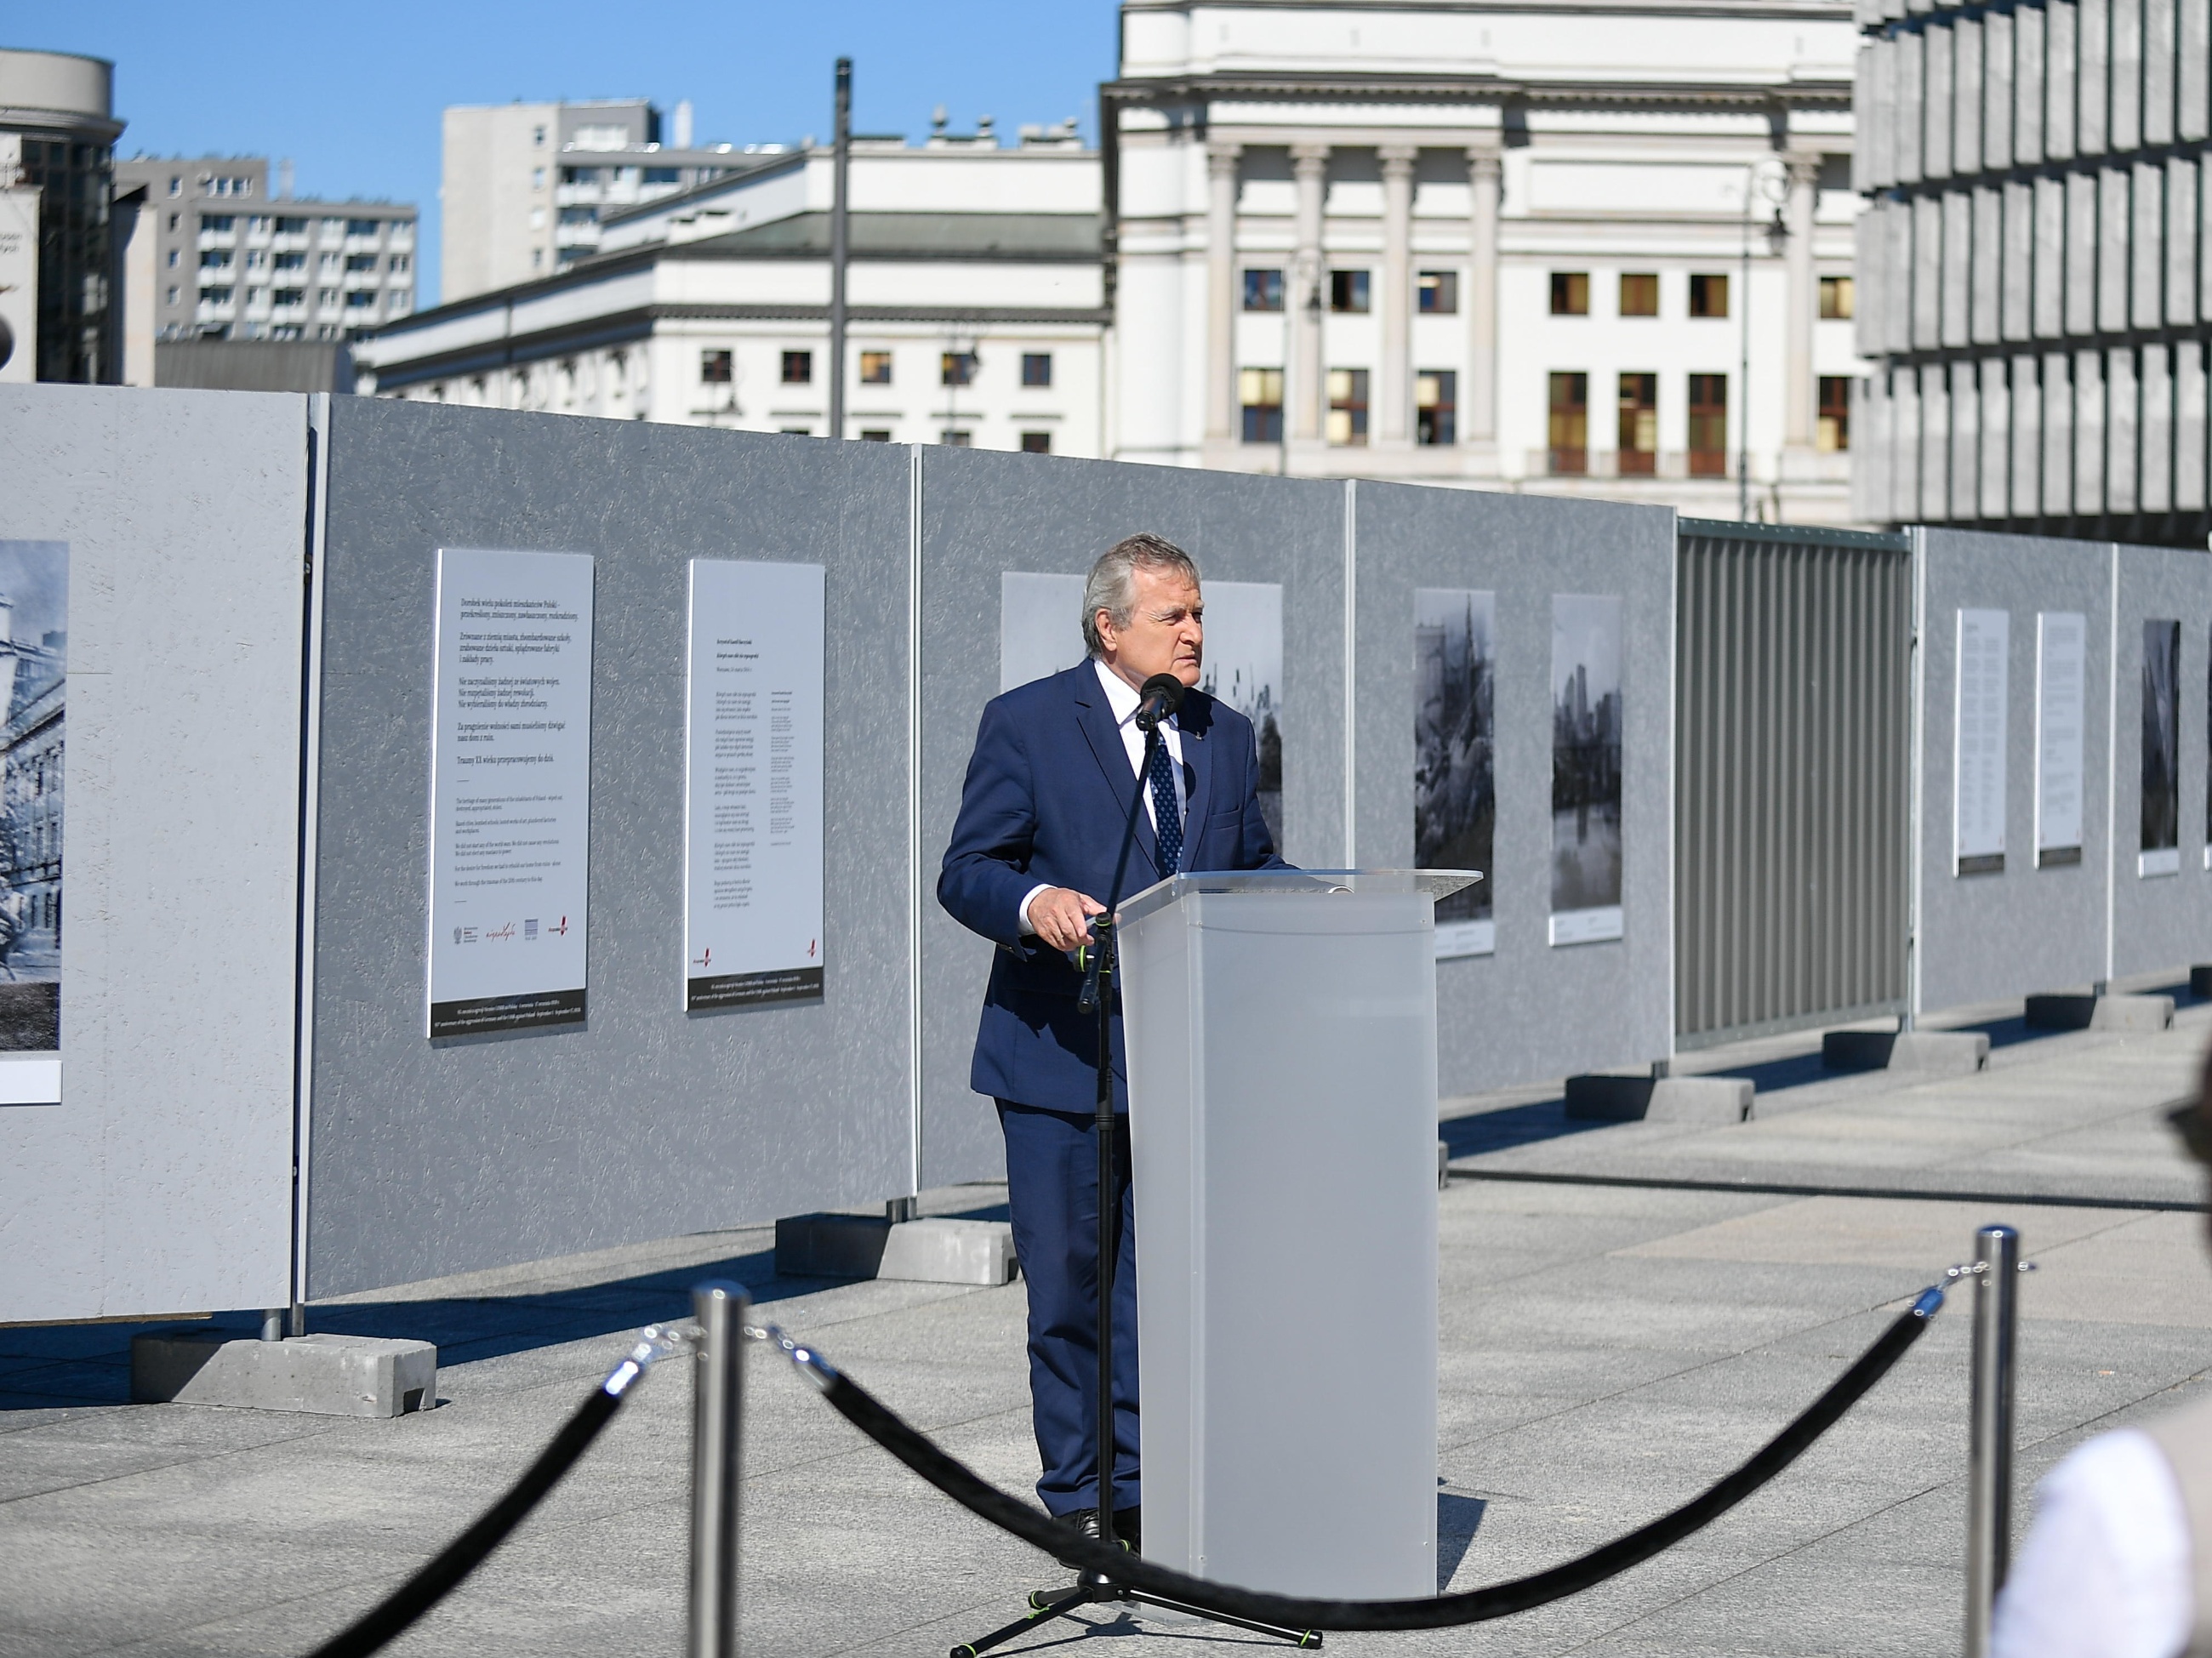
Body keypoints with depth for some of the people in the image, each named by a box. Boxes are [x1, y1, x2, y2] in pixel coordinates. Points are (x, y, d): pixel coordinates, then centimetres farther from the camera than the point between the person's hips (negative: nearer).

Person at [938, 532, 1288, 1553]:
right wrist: (1033, 904, -27)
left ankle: (1141, 1488, 10)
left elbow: (1251, 866, 18)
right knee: (1068, 1286, 3)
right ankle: (1077, 1497, 14)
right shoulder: (1027, 724, -4)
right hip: (1062, 1057, -4)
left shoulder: (1226, 738, 11)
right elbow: (967, 873, -6)